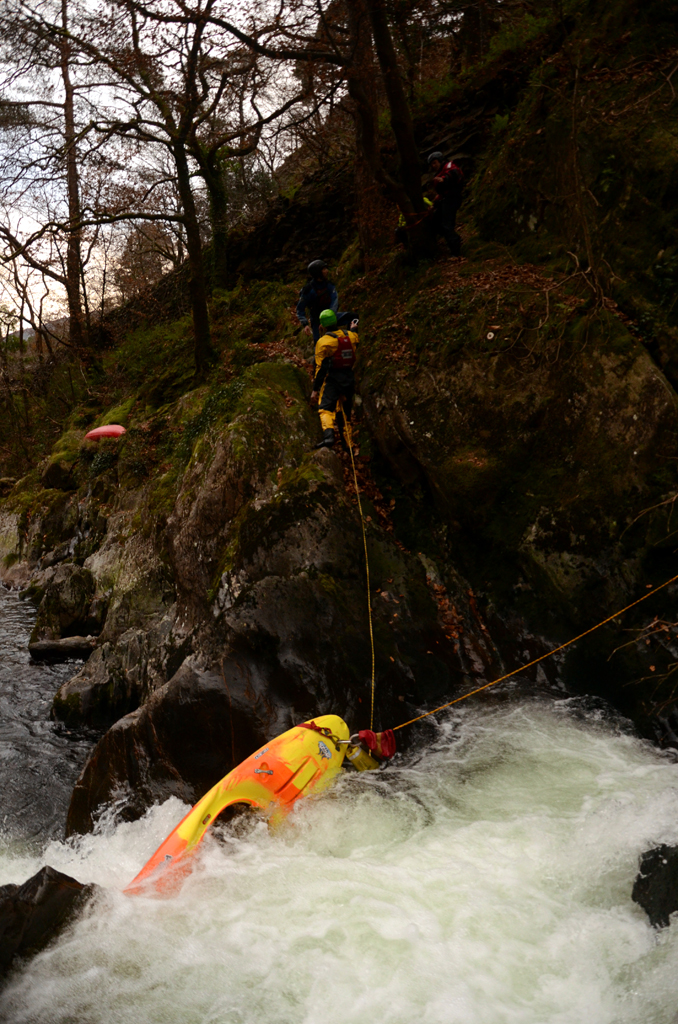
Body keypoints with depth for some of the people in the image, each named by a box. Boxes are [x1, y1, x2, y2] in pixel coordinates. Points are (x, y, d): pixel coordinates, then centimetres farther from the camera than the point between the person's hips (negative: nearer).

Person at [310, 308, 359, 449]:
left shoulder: (323, 341, -9)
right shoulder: (350, 336, 6)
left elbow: (321, 368, -12)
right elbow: (355, 341, 34)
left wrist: (315, 389, -9)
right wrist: (353, 329, 55)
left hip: (332, 379, -5)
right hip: (349, 379, 5)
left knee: (325, 408, -12)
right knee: (345, 412, 14)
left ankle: (328, 436, -36)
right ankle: (347, 443, 19)